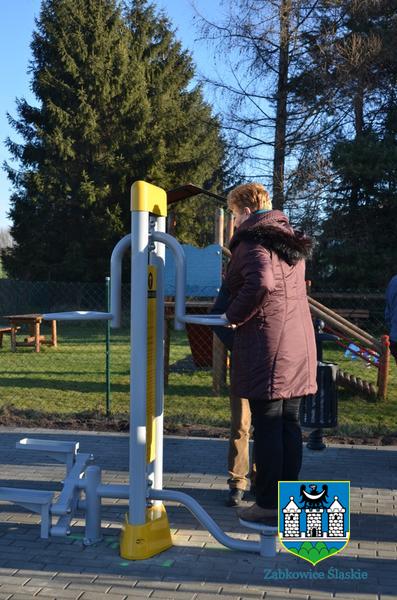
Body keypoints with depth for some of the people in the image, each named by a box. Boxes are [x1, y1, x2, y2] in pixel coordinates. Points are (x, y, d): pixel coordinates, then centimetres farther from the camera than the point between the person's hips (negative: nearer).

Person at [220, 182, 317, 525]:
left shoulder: (253, 241, -9)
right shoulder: (291, 241, 19)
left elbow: (261, 282, -27)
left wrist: (234, 315, -15)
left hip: (267, 345, -8)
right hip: (299, 343, 8)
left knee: (267, 426, -2)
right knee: (290, 423, 12)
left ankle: (269, 506, 5)